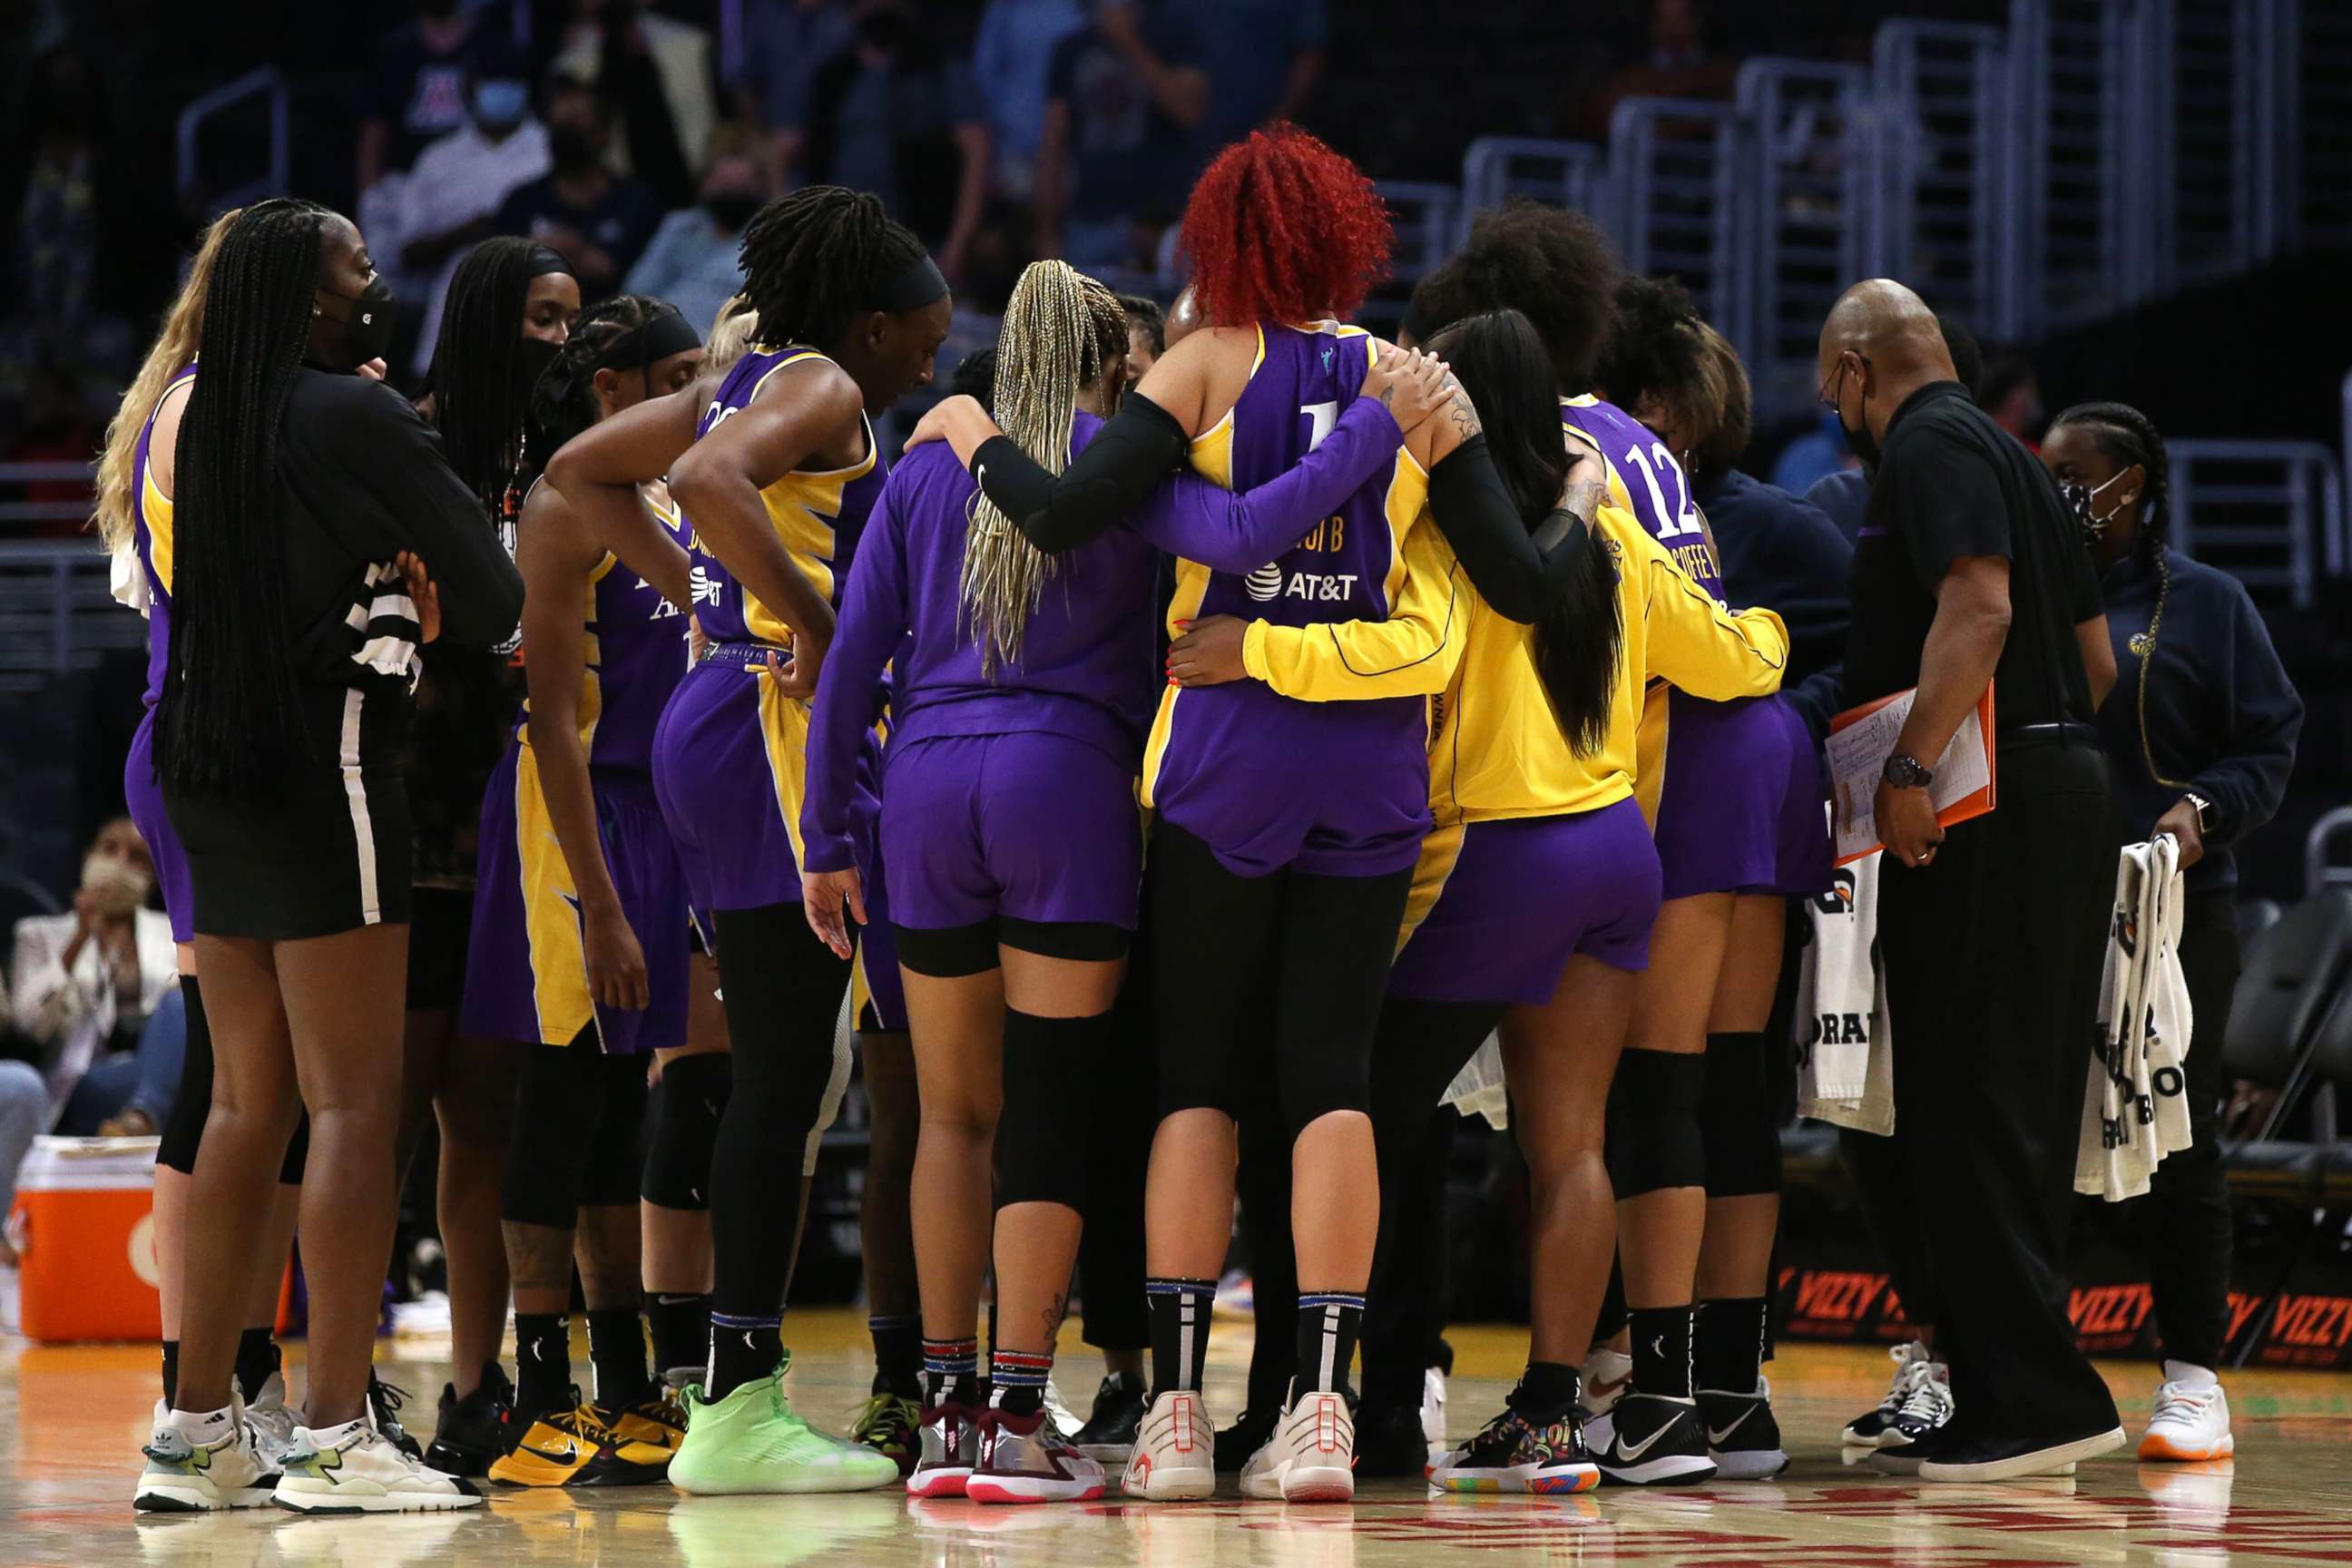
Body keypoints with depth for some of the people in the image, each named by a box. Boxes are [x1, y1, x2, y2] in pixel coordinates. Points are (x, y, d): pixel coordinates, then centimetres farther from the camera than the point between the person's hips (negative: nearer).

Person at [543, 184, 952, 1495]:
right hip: (776, 734, -10)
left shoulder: (744, 387, 18)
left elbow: (581, 471, 27)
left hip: (721, 721, 10)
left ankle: (738, 1392, 12)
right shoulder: (824, 391, -9)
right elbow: (711, 479, -29)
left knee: (792, 1076, 12)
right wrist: (812, 623, -22)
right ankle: (740, 1410, -10)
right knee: (788, 1079, -9)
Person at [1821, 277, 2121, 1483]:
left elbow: (1977, 607, -22)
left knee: (1968, 1112, -9)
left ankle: (2034, 1398, -12)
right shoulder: (2007, 456, 22)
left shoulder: (1928, 446, -7)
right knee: (2015, 1109, 11)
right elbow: (2095, 655, 23)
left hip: (1980, 813, -10)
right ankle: (2012, 1399, 13)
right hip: (2065, 787, 10)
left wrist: (1911, 765, -24)